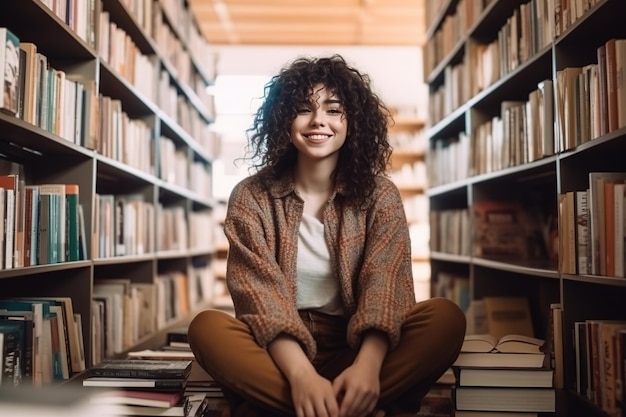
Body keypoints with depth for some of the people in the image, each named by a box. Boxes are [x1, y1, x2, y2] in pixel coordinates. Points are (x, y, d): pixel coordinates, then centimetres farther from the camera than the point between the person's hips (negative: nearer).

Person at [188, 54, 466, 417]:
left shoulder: (380, 195, 1)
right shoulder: (251, 197, -2)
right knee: (207, 327, -30)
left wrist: (367, 366, -33)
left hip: (356, 347, 1)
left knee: (447, 318, -24)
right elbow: (260, 291, -14)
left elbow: (385, 284, -13)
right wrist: (300, 373, -33)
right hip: (279, 352, 0)